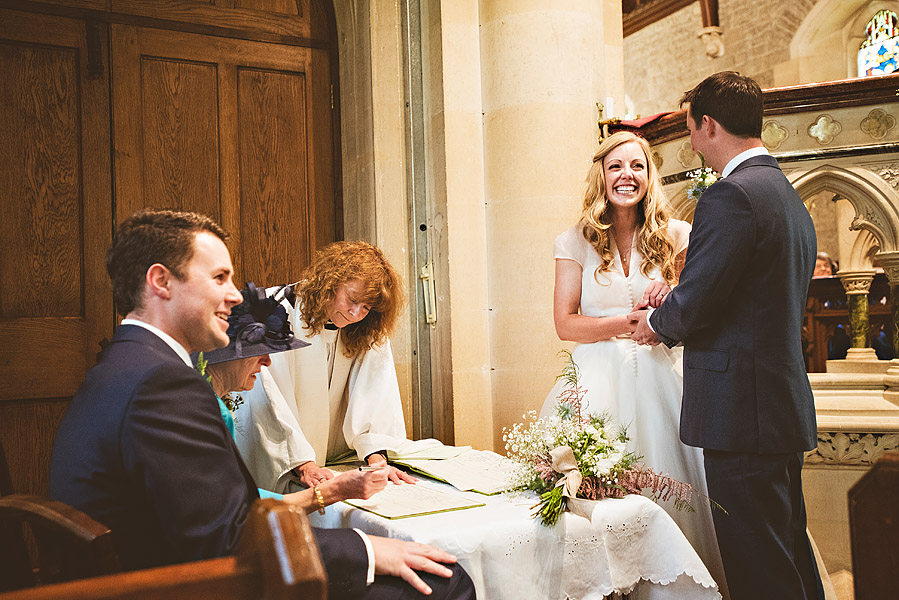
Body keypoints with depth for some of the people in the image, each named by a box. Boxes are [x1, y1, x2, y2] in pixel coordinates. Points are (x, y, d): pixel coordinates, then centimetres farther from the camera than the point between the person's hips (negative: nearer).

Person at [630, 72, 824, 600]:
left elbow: (695, 302, -19)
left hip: (742, 411, -10)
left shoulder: (730, 195, -15)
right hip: (788, 405, 10)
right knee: (790, 549, 21)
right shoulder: (791, 198, 16)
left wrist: (656, 325, 2)